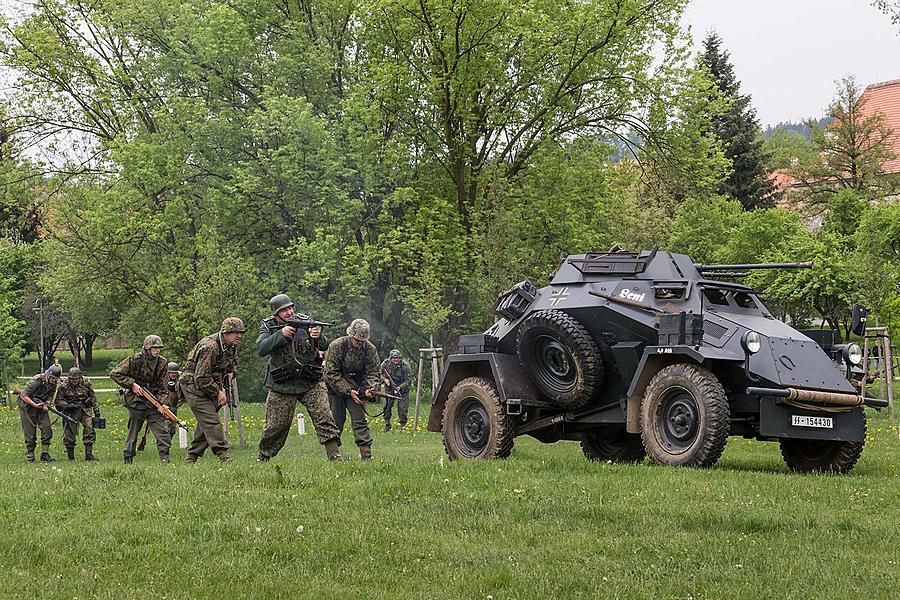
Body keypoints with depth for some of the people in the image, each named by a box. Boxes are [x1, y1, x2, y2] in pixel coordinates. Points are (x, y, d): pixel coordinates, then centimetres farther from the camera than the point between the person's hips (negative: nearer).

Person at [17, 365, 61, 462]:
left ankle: (45, 454, -3)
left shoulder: (53, 384, -4)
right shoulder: (36, 381, -25)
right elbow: (23, 395, -24)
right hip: (27, 406, -6)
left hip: (40, 406, 6)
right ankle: (30, 457, 3)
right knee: (30, 432, -5)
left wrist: (46, 405, -15)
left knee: (47, 428, -8)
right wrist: (35, 405, -28)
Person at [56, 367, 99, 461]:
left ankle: (89, 454, -9)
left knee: (89, 429, -13)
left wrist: (96, 409, 8)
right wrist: (68, 405, -21)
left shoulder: (85, 382, -5)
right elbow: (58, 401, -4)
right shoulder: (64, 386, -11)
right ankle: (70, 456, 14)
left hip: (85, 409, 1)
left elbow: (92, 396, 7)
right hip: (71, 411, -1)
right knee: (70, 432, -3)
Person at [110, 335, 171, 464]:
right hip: (135, 401, -4)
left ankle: (165, 457, -2)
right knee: (133, 431, 2)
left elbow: (161, 386, 8)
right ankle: (128, 460, 12)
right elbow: (114, 374, -8)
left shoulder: (162, 363, 4)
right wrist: (132, 384, -14)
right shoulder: (135, 360, -11)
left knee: (162, 428, -5)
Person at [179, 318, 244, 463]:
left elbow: (228, 370, 21)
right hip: (193, 384, -10)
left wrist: (223, 388, 6)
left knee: (205, 423, 9)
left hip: (208, 386, 10)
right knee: (211, 420, -16)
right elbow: (202, 377, -25)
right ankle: (223, 455, -18)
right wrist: (217, 392, -18)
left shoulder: (230, 347, 5)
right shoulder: (210, 346, -25)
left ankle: (191, 458, 16)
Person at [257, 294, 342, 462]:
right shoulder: (268, 326, -1)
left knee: (324, 417, -13)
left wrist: (318, 337, -29)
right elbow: (261, 350, -16)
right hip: (282, 385, 0)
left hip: (311, 382, 0)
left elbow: (324, 347, -5)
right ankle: (263, 457, 25)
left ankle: (335, 456, -13)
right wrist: (280, 334, -27)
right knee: (276, 425, 5)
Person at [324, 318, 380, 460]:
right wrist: (348, 391, -23)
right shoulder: (336, 346, -18)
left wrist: (368, 389, -25)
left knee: (359, 420, -9)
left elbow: (372, 373, -4)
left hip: (355, 389, 2)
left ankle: (366, 455, -12)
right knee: (336, 422, 0)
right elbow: (331, 374, -18)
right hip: (336, 389, -2)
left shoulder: (370, 350, -9)